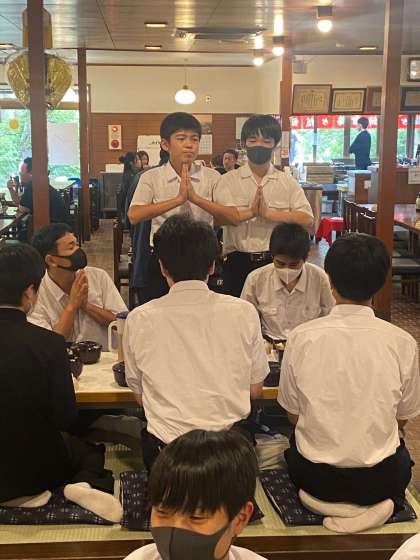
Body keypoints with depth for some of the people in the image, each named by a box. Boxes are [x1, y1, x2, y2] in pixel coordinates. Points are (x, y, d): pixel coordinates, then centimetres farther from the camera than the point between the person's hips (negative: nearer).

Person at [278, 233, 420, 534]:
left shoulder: (302, 337, -12)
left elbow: (293, 414, 0)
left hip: (315, 477, 1)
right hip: (379, 480, 0)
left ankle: (331, 503, 15)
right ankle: (371, 504, 11)